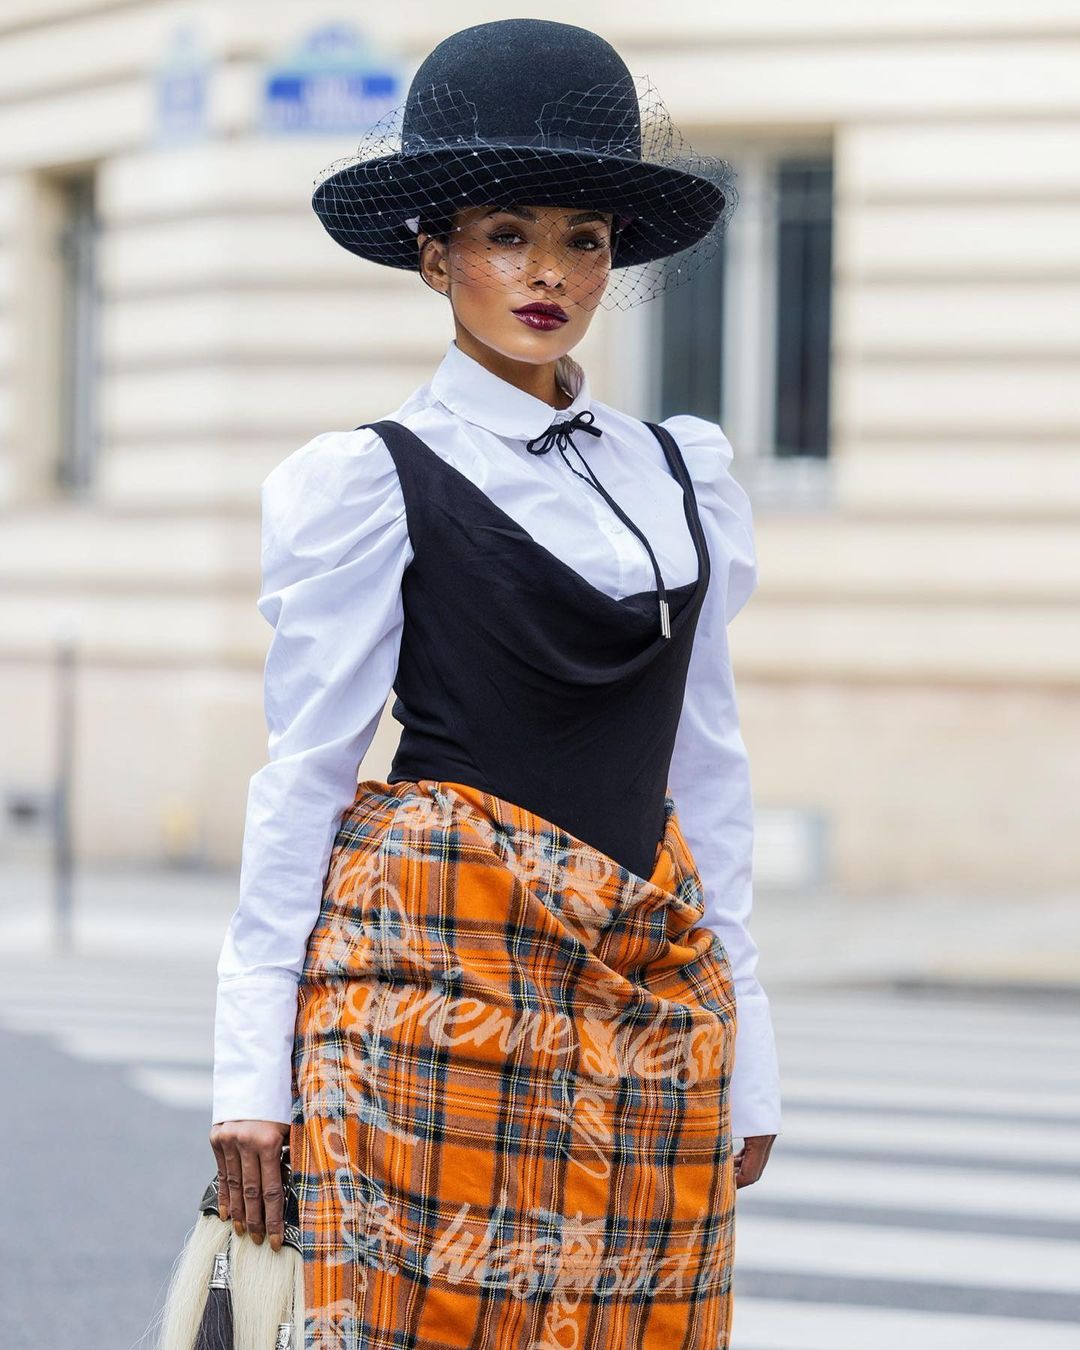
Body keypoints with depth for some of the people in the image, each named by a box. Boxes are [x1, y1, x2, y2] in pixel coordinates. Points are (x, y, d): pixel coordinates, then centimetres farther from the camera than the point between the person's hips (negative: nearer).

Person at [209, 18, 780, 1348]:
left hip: (652, 986, 5)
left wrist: (745, 1046, 14)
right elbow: (302, 776, 0)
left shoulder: (685, 474, 14)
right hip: (443, 961, -5)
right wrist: (252, 1066, -4)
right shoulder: (367, 485, 0)